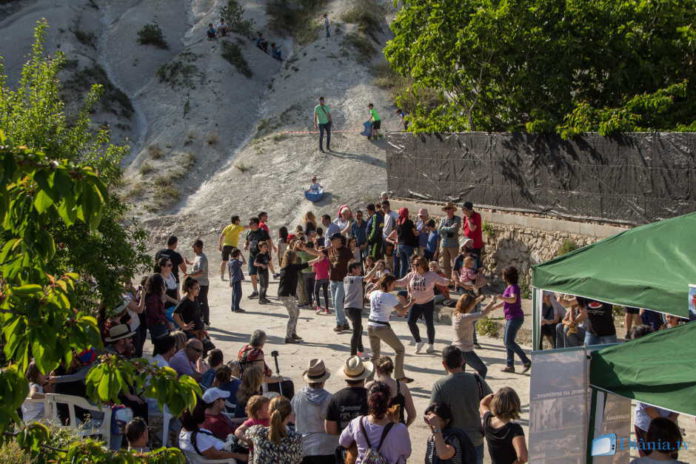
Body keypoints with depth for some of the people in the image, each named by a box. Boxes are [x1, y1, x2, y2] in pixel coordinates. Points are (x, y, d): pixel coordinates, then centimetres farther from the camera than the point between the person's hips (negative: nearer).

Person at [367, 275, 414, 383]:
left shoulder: (373, 294, 5)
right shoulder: (389, 297, -14)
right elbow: (402, 311, -14)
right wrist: (411, 303, 3)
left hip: (370, 325, 6)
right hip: (382, 327, -6)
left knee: (375, 354, 19)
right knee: (400, 349, 12)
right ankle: (399, 376, 14)